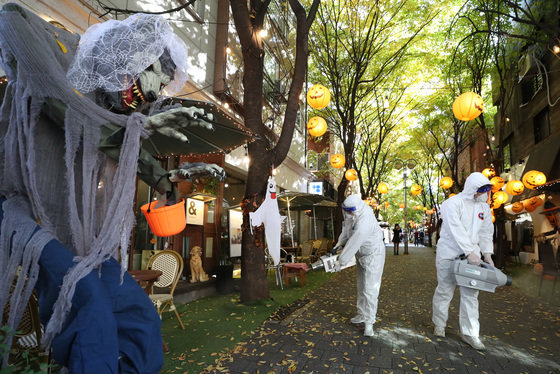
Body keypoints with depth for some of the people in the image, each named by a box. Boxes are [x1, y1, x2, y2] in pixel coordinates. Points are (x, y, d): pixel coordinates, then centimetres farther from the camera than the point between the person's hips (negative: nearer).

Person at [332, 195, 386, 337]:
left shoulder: (364, 222, -36)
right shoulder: (353, 215, -8)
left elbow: (353, 244, -32)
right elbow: (346, 229, 11)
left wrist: (341, 261, -24)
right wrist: (339, 243, 2)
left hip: (373, 256, -9)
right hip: (362, 255, 9)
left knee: (370, 289, -9)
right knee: (361, 286, 17)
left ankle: (369, 322, 0)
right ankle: (362, 314, 31)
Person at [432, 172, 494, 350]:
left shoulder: (484, 208, 10)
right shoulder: (453, 203, -13)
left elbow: (486, 232, 13)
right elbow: (456, 230, -21)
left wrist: (487, 254, 2)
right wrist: (469, 252, -25)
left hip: (471, 255, 6)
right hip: (449, 254, -6)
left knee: (471, 294, 4)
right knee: (445, 291, 4)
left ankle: (469, 333, 13)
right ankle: (439, 325, 22)